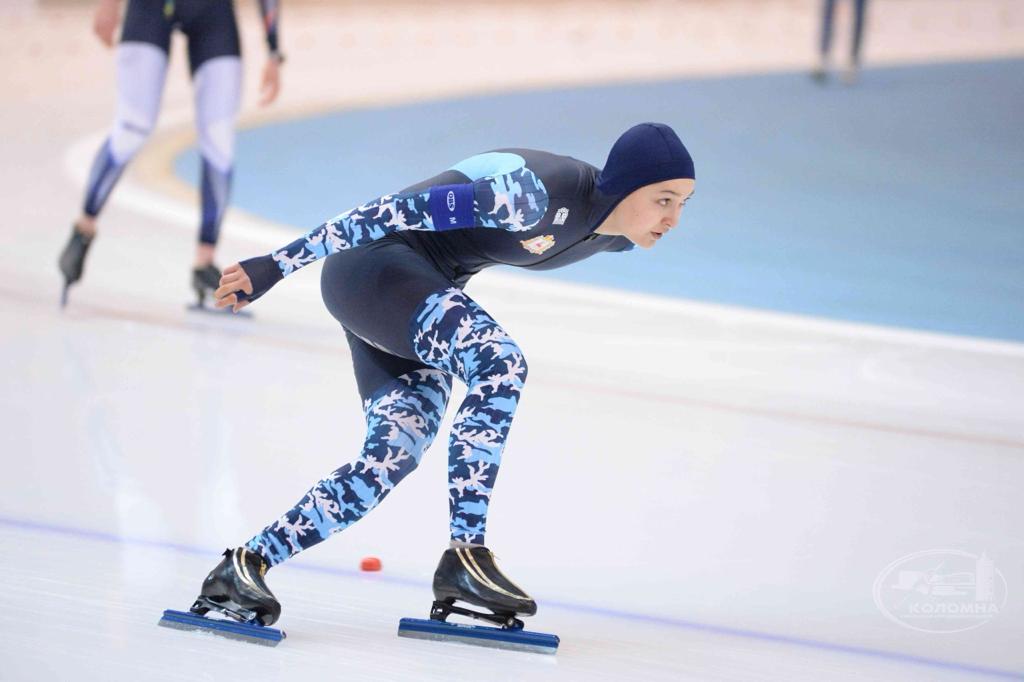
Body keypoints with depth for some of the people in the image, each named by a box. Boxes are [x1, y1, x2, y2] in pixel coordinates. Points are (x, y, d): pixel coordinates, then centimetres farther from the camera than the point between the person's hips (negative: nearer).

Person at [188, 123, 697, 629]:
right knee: (501, 362, -29)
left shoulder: (615, 235, 0)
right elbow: (406, 208, -27)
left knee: (393, 457, -8)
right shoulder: (540, 195, -28)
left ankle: (244, 566, -6)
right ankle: (465, 556, -27)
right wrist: (279, 264, -26)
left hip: (424, 291, 9)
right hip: (372, 264, -9)